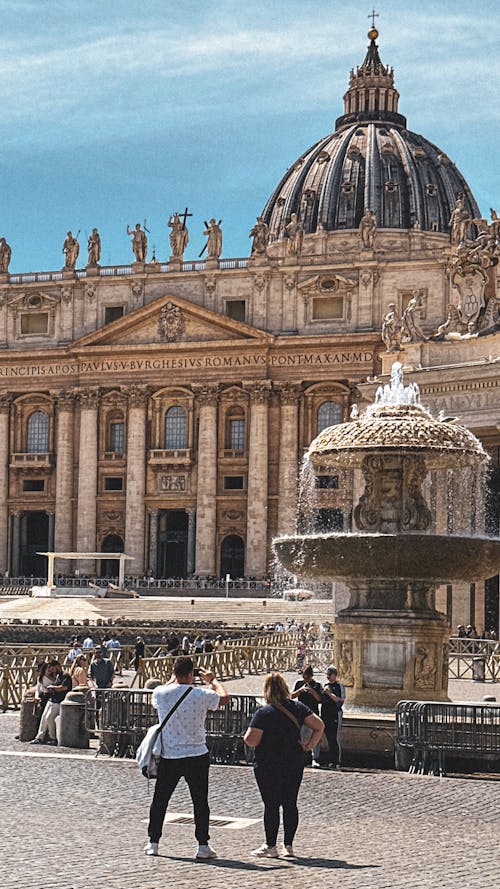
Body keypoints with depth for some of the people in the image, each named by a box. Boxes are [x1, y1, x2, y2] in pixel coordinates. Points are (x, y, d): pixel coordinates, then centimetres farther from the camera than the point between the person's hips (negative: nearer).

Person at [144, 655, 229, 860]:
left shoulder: (160, 693, -5)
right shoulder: (200, 695, -13)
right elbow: (224, 698, 4)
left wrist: (173, 679, 27)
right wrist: (213, 680, 18)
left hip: (168, 757, 2)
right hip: (197, 756, -2)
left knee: (160, 800, 14)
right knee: (200, 801, 5)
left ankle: (153, 843, 18)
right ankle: (203, 845, 5)